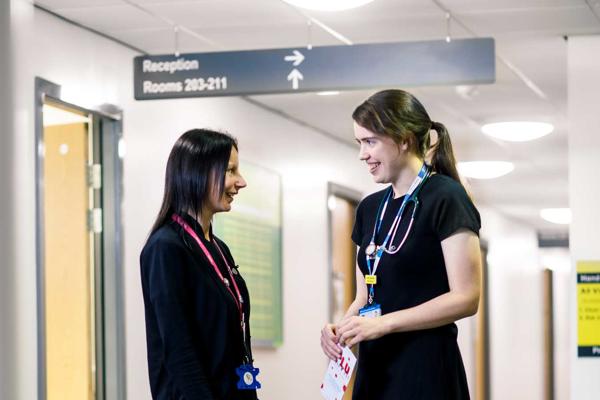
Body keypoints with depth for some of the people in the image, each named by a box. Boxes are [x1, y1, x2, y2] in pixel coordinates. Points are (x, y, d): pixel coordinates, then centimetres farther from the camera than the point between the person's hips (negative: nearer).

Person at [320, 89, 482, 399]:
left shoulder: (446, 199, -9)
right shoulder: (370, 208, 13)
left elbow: (466, 298, -15)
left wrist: (384, 323, -19)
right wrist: (342, 327, -4)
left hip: (425, 369, -7)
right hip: (375, 366, 7)